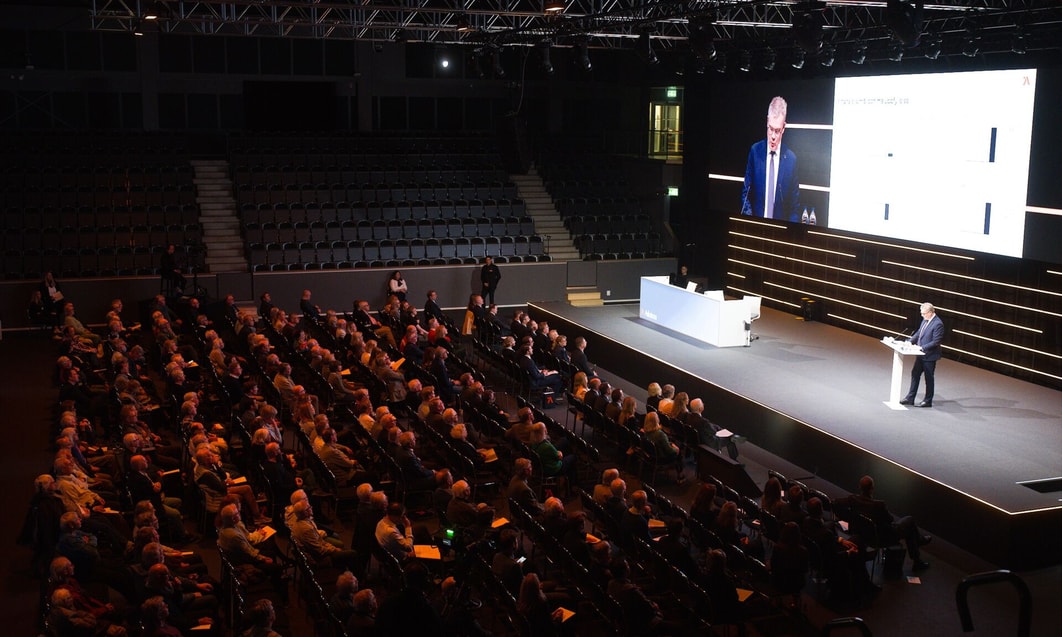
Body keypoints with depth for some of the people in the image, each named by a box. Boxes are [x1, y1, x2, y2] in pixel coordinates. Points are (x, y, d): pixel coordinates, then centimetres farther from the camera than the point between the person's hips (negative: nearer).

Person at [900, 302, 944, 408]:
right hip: (921, 354, 9)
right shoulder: (925, 320, 5)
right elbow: (918, 333, 15)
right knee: (915, 374, 13)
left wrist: (922, 347, -23)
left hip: (929, 356, -9)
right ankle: (910, 398, 22)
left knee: (929, 378, 5)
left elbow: (936, 342, -22)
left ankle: (928, 401, 17)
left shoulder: (937, 324, -20)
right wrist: (910, 342, 2)